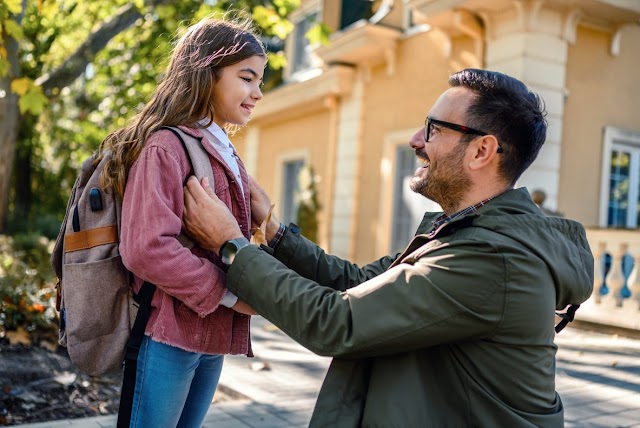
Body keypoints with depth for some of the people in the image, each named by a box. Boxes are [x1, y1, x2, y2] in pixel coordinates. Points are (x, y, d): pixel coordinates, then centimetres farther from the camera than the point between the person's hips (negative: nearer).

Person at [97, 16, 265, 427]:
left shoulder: (226, 154, 14)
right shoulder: (166, 147, -14)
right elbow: (146, 248, -24)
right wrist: (227, 294, -18)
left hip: (212, 338, 8)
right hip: (169, 336, -8)